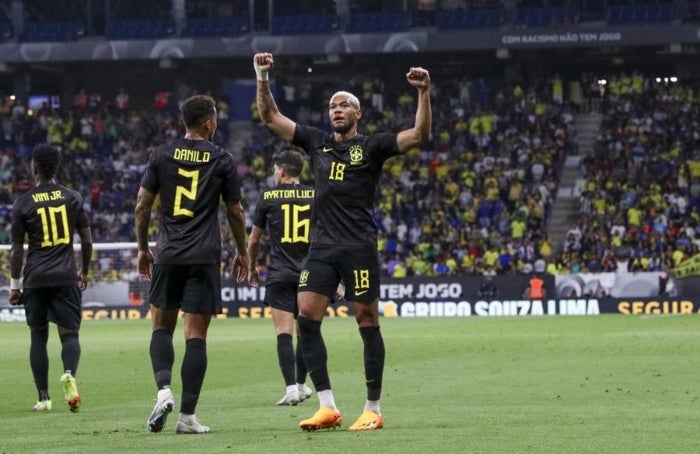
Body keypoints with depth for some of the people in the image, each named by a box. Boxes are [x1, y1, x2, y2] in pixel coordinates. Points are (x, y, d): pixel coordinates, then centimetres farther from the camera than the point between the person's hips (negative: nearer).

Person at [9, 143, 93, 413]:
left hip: (35, 279, -1)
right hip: (66, 277, 1)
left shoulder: (23, 203, 0)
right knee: (70, 333, 2)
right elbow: (87, 241, 7)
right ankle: (69, 374, -28)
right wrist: (84, 272, 22)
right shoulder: (72, 198, 5)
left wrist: (14, 285, 8)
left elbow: (17, 249, 1)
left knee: (38, 337, 8)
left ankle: (43, 398, 6)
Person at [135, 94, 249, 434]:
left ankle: (164, 389, -10)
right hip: (204, 257, -1)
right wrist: (242, 252, 21)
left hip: (167, 254, 1)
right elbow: (235, 212, 7)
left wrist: (142, 248, 15)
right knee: (196, 335, 0)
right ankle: (187, 415, -2)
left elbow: (142, 205, 4)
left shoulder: (162, 155, 4)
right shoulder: (222, 160, 2)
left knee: (162, 327, 14)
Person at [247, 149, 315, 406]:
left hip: (280, 274, -2)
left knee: (284, 333, -6)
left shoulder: (268, 197, 2)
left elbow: (253, 240, 10)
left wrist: (251, 268, 25)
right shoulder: (315, 197, 5)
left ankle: (291, 388, -17)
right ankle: (301, 384, 25)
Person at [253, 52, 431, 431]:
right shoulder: (317, 142, 15)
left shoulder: (371, 146, 3)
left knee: (367, 321, -3)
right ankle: (327, 408, -4)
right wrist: (262, 78, 9)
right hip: (321, 247, 5)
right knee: (306, 319, -6)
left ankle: (373, 410, 3)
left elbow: (419, 134, -7)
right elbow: (270, 116, 19)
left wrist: (424, 92, -17)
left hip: (359, 247, -4)